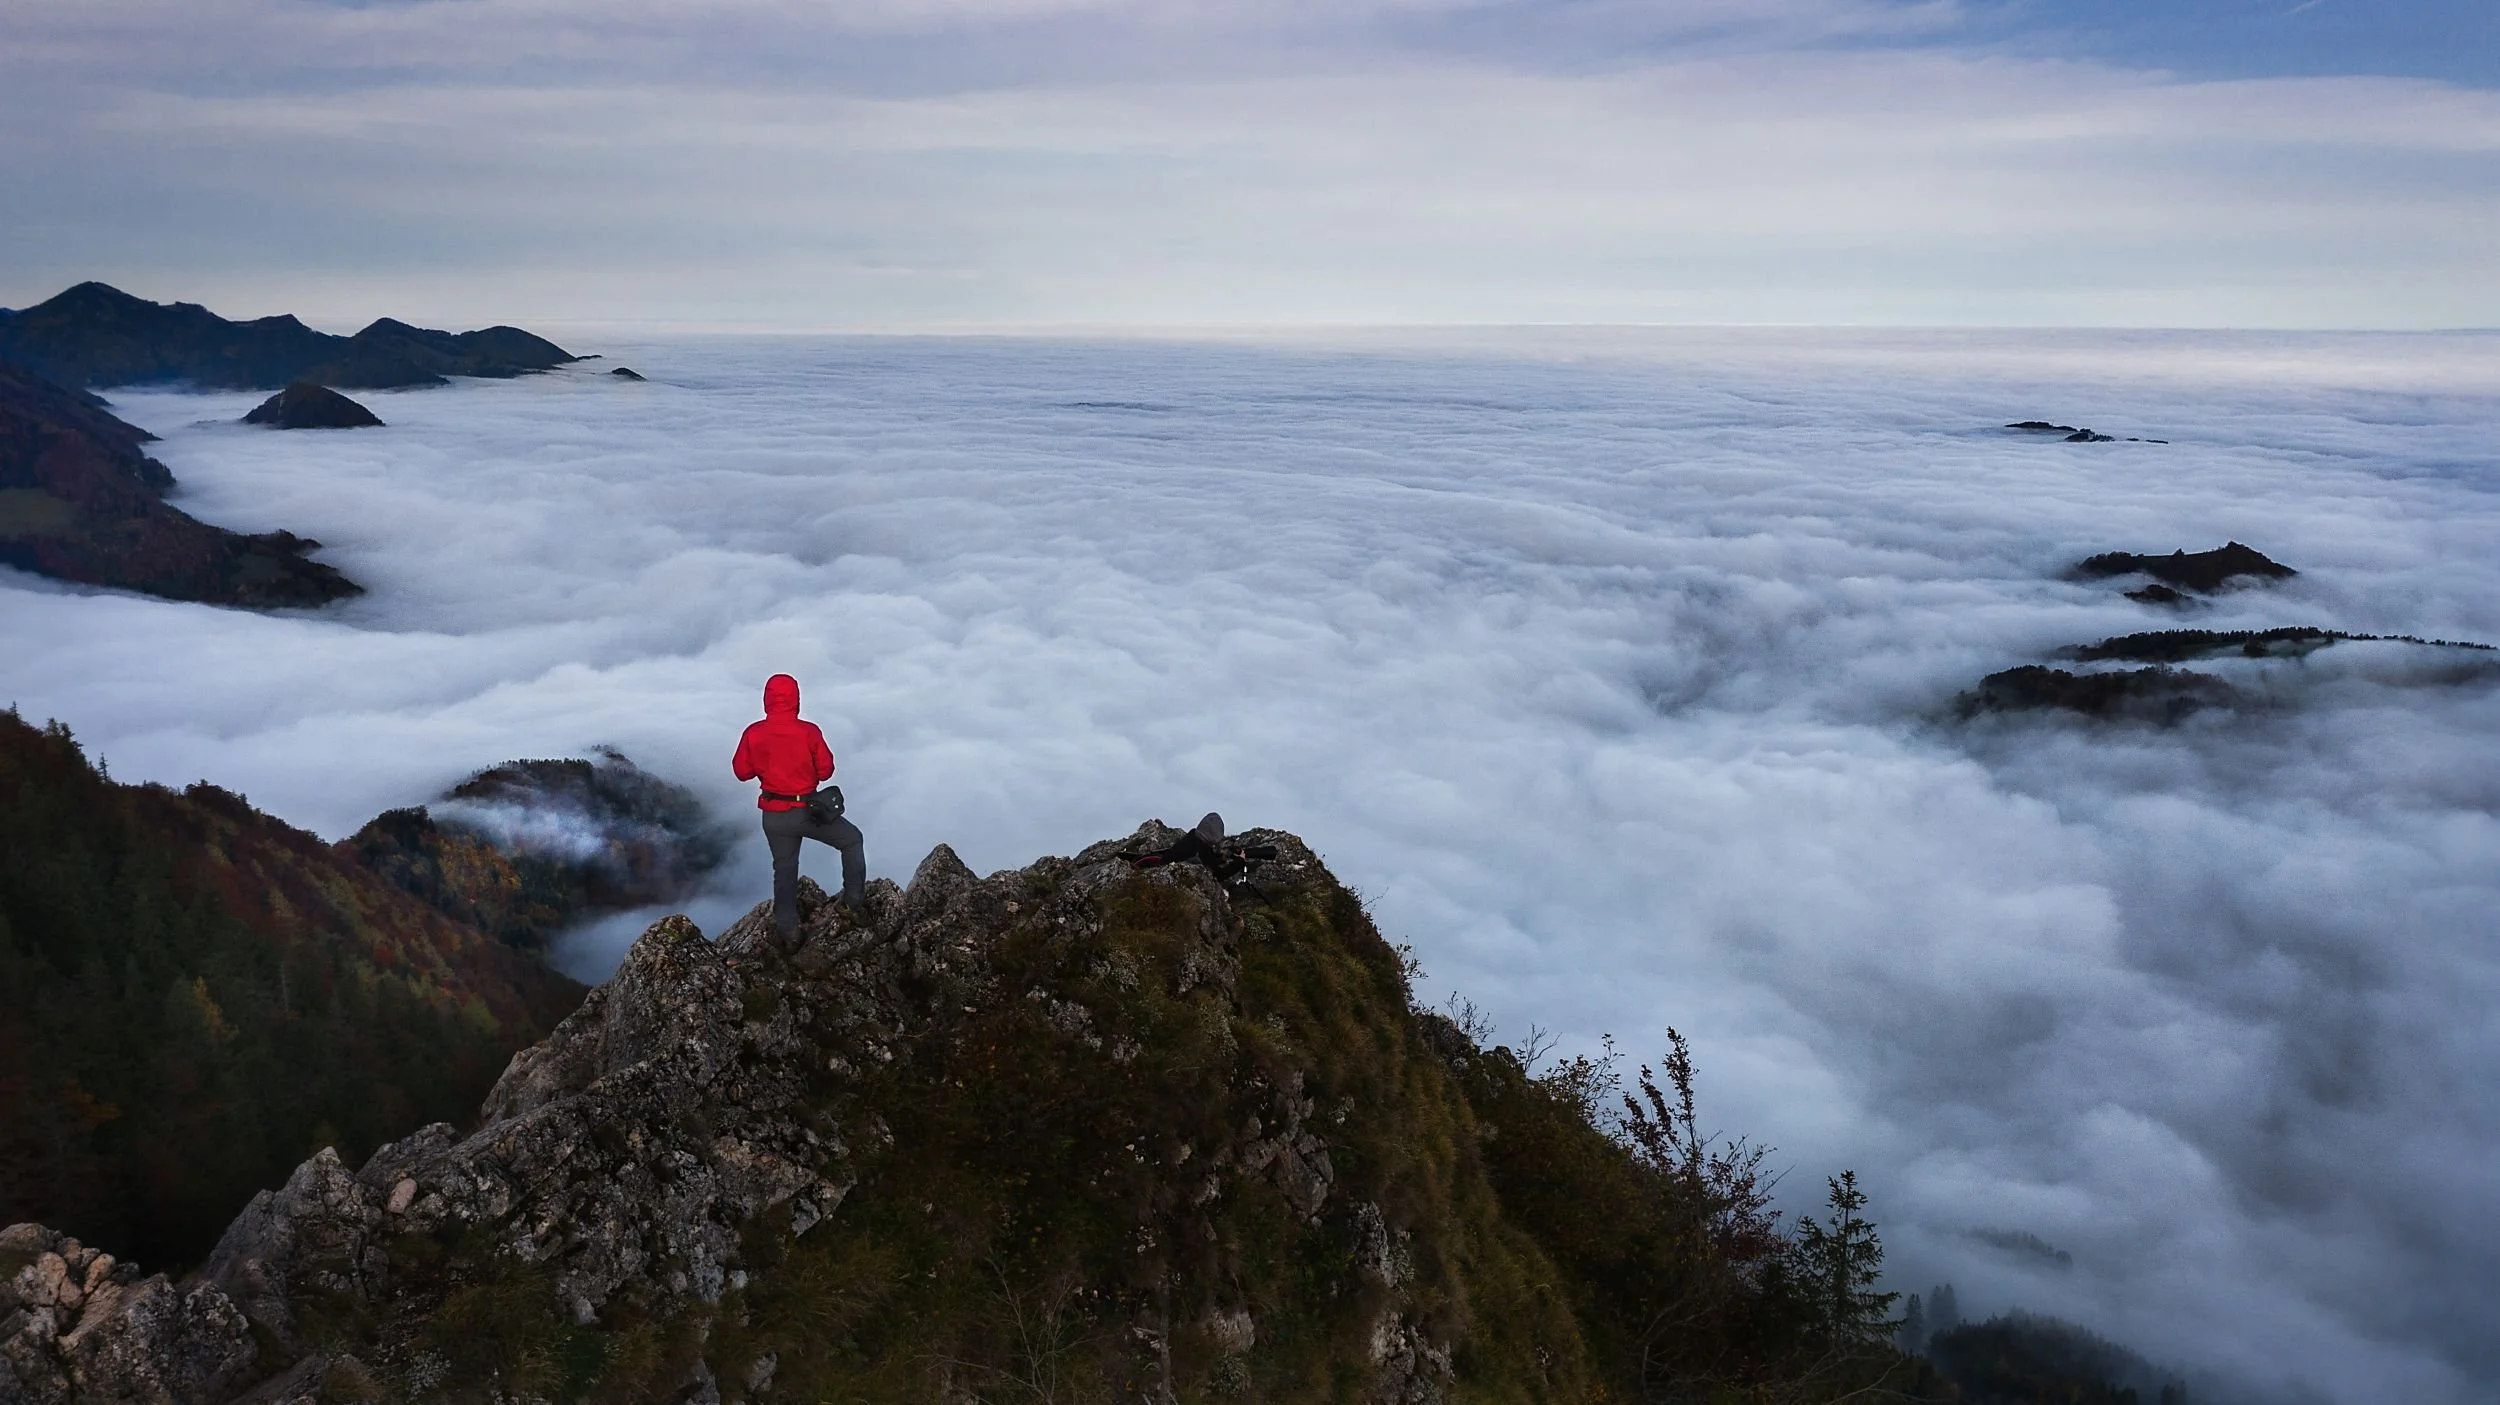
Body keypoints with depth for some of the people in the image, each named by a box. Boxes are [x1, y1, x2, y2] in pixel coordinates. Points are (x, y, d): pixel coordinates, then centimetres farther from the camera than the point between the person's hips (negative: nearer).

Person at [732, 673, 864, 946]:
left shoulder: (754, 734, -10)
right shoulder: (808, 732, -17)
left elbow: (741, 771, 0)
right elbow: (825, 771, -9)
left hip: (774, 817, 3)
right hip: (807, 811, -3)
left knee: (784, 869, 18)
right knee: (851, 840, 20)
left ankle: (787, 930, 21)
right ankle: (855, 897, 20)